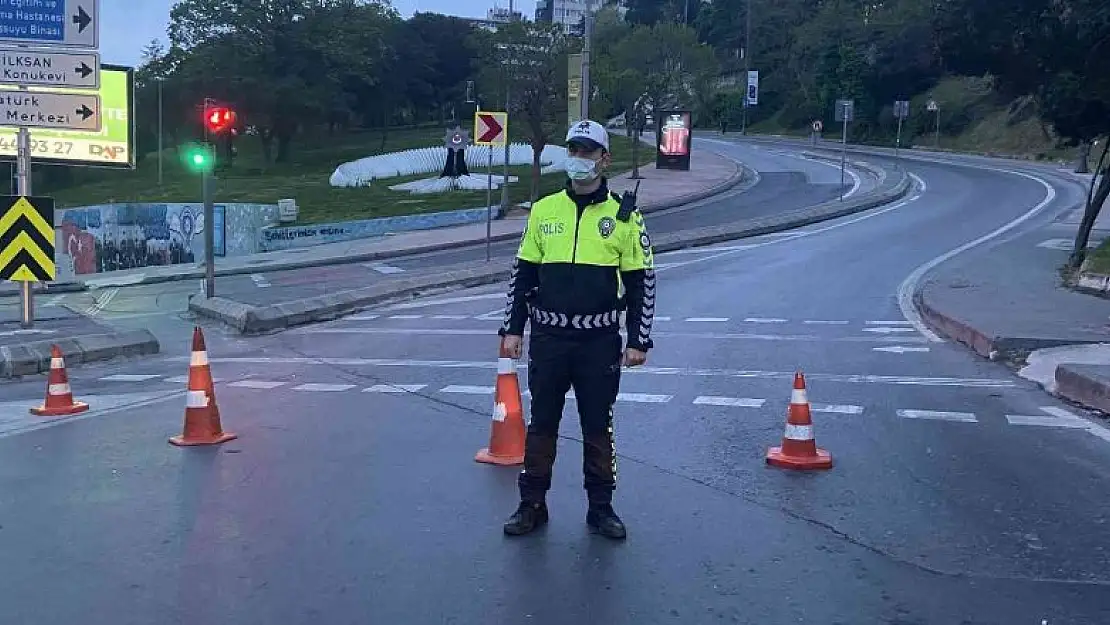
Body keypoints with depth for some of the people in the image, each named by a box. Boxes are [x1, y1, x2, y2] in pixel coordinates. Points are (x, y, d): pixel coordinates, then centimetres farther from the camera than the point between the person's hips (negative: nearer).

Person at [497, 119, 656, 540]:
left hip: (600, 343, -2)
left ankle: (600, 507, 21)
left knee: (598, 427, 8)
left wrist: (638, 340, -2)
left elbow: (642, 282, 2)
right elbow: (522, 274, 11)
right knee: (541, 423, 9)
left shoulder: (624, 216, 0)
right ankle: (532, 505, 21)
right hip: (547, 339, 2)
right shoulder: (543, 210, 6)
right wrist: (512, 328, 5)